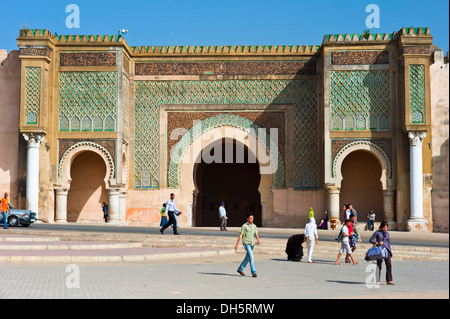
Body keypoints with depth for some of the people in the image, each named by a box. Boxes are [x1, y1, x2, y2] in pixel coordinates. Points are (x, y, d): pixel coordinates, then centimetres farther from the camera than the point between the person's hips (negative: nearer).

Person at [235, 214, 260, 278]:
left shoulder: (254, 226, 10)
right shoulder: (244, 226, -6)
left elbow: (256, 235, 4)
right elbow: (240, 235, -7)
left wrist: (258, 240, -18)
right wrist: (237, 244, -8)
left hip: (252, 244, 7)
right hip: (246, 243, -7)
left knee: (248, 258, 16)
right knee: (251, 257, -18)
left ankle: (240, 269, 34)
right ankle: (253, 272, -19)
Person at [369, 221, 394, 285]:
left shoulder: (387, 233, 13)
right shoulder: (377, 232, -1)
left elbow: (388, 243, 18)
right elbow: (370, 240, -2)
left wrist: (391, 253, 18)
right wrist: (377, 243, -17)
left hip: (386, 250, 4)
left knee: (389, 264, -9)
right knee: (379, 265, -2)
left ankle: (389, 280, -9)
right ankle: (378, 281, 5)